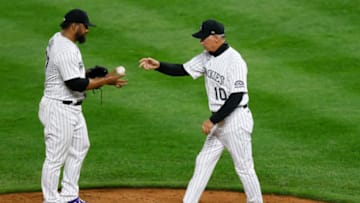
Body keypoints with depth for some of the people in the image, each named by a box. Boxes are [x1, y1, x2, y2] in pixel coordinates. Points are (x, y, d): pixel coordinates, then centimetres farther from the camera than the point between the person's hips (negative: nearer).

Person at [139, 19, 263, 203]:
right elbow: (182, 70, 7)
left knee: (244, 167, 1)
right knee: (203, 162, 9)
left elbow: (236, 97, -23)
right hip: (219, 121, 9)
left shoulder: (234, 61, -21)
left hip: (236, 120, -9)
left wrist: (213, 120, -21)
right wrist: (158, 65, -9)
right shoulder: (207, 57, 5)